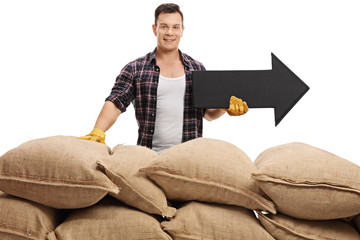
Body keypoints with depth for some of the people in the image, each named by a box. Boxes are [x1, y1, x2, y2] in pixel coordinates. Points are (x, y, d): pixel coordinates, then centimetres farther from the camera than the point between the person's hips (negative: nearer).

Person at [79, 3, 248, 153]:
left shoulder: (197, 69, 12)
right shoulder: (135, 69, 5)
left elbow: (207, 112, 17)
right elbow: (115, 103, -4)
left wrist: (226, 107, -3)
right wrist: (98, 132, -20)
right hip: (149, 154, -1)